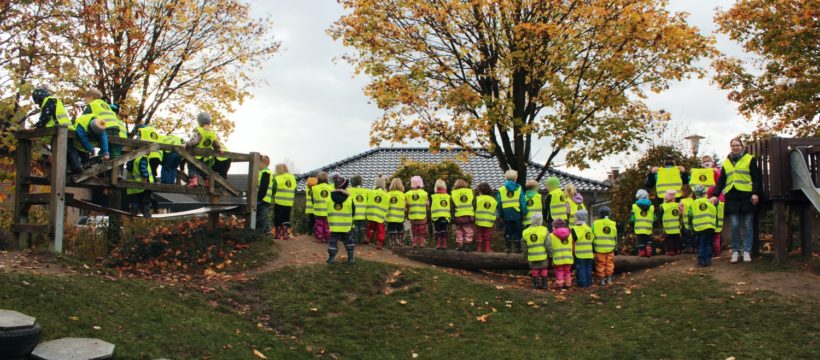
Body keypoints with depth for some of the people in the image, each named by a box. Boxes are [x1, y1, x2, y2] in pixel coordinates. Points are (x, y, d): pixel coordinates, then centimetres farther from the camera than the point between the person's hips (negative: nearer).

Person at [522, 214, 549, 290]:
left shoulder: (526, 232, 1)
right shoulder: (544, 230, -9)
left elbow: (524, 245, 8)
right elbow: (548, 244, -9)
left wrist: (525, 255, 20)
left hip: (532, 256, 2)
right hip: (542, 255, -2)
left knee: (534, 270, 13)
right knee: (543, 269, 10)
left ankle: (536, 284, 14)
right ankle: (544, 284, 13)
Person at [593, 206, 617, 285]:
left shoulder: (595, 223, -6)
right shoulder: (613, 224, 2)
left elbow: (593, 236, -3)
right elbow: (615, 237, 8)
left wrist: (594, 245, 8)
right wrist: (615, 246, 19)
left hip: (599, 248, -2)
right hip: (610, 248, 2)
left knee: (600, 264, 4)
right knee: (609, 263, 12)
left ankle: (602, 279, 6)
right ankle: (609, 279, 15)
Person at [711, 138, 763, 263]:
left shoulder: (750, 159, 6)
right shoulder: (726, 162, 17)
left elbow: (756, 178, 1)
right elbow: (721, 181, 17)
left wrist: (756, 193, -11)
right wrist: (715, 195, 6)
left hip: (747, 196, -3)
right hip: (732, 197, 3)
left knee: (747, 225, 0)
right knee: (734, 226, -1)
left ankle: (747, 251, 5)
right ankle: (735, 251, 6)